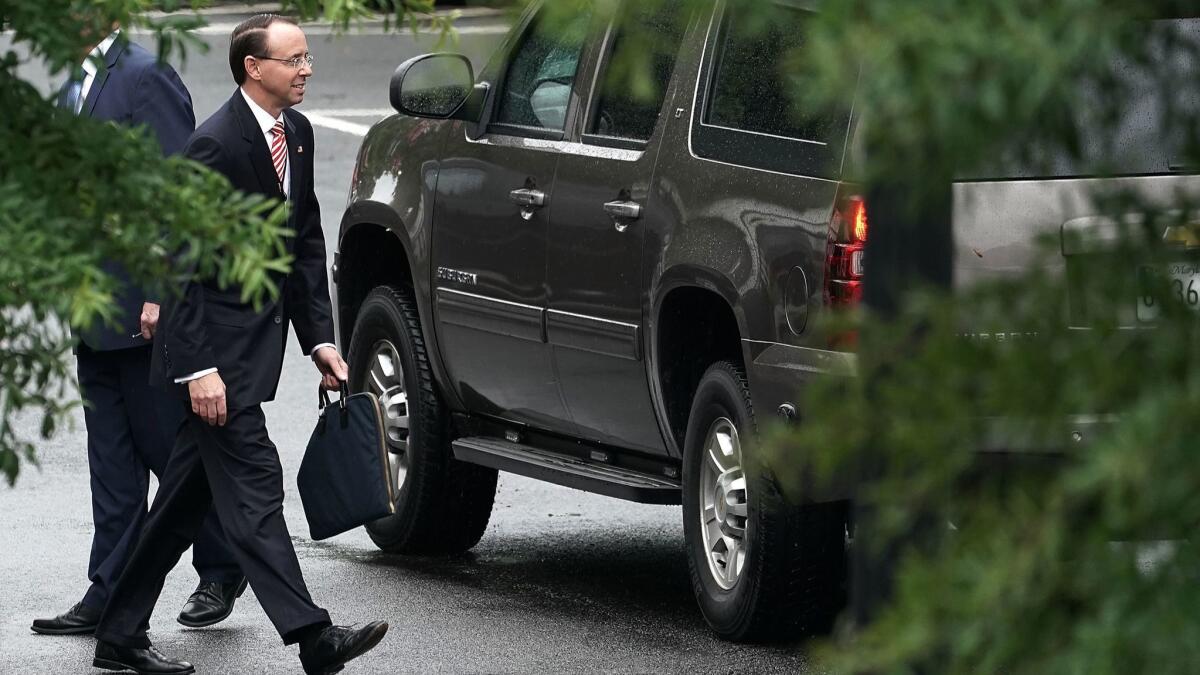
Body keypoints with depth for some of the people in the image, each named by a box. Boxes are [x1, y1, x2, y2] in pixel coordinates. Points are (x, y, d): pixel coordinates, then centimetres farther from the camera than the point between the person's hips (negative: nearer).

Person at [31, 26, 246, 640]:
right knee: (111, 457, 9)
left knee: (170, 445, -1)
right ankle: (110, 595, 11)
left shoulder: (146, 78, -13)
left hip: (143, 307, -9)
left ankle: (221, 572, 15)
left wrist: (162, 294, -21)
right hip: (96, 314, 9)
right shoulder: (76, 85, 15)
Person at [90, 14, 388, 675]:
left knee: (187, 493, 13)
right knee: (252, 485, -11)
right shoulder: (217, 144, -17)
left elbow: (305, 243, 16)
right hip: (216, 343, -9)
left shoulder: (296, 132, 9)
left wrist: (319, 337, 9)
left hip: (259, 334, 9)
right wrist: (199, 367, -22)